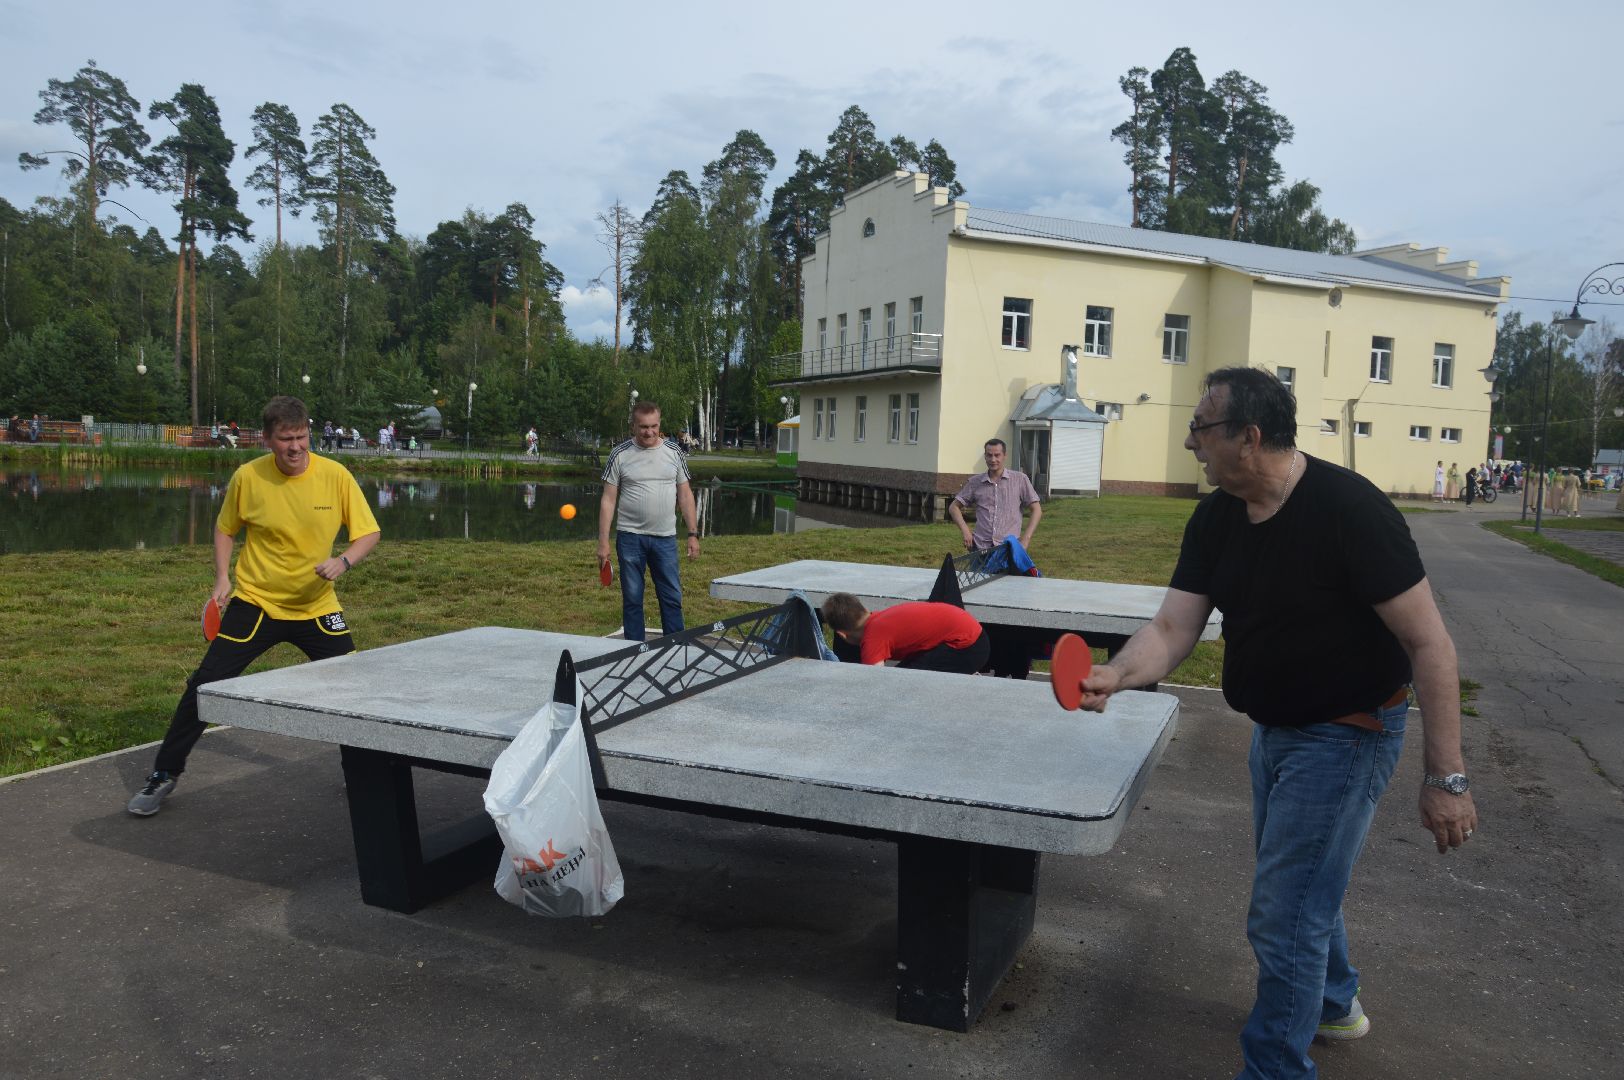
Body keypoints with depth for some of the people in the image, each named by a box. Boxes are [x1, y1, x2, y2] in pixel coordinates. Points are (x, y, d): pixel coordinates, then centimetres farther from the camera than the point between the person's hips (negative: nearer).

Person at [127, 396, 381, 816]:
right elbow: (225, 529, 7)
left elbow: (368, 533, -7)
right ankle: (164, 775, 15)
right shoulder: (247, 477, -11)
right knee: (204, 685, -4)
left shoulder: (335, 476, -12)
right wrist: (222, 579, -4)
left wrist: (344, 561, -26)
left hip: (317, 607, 1)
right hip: (255, 602, 0)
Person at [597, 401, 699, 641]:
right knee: (632, 599, 5)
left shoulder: (674, 452, 4)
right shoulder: (620, 455, -2)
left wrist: (693, 534, 3)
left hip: (665, 538, 1)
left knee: (673, 598, 3)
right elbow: (608, 500, -1)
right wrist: (603, 541, -6)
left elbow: (685, 495, 8)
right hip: (630, 537, -1)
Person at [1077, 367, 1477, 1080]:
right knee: (1301, 882, 26)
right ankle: (1334, 1003, 52)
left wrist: (1446, 778, -25)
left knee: (1282, 918, -4)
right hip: (1276, 727, 8)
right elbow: (1173, 628, -10)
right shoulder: (1215, 520, -4)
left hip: (1346, 734, -8)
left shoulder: (1348, 509, -26)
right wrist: (1115, 674, -31)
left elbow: (1430, 644, -24)